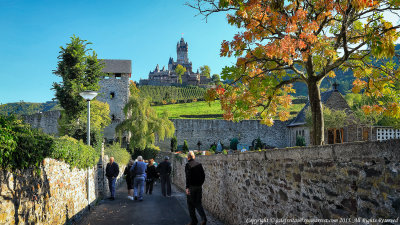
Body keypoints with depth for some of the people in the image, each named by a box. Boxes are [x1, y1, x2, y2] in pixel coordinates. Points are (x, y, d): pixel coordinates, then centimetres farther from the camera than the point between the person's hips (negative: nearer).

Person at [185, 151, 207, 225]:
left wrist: (187, 187, -19)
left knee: (191, 204, 9)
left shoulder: (188, 165, -10)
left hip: (191, 187, -5)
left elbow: (188, 177, -19)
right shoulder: (199, 164, 7)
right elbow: (203, 175, 10)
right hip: (199, 187, 5)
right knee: (198, 203, 12)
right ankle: (204, 218, -5)